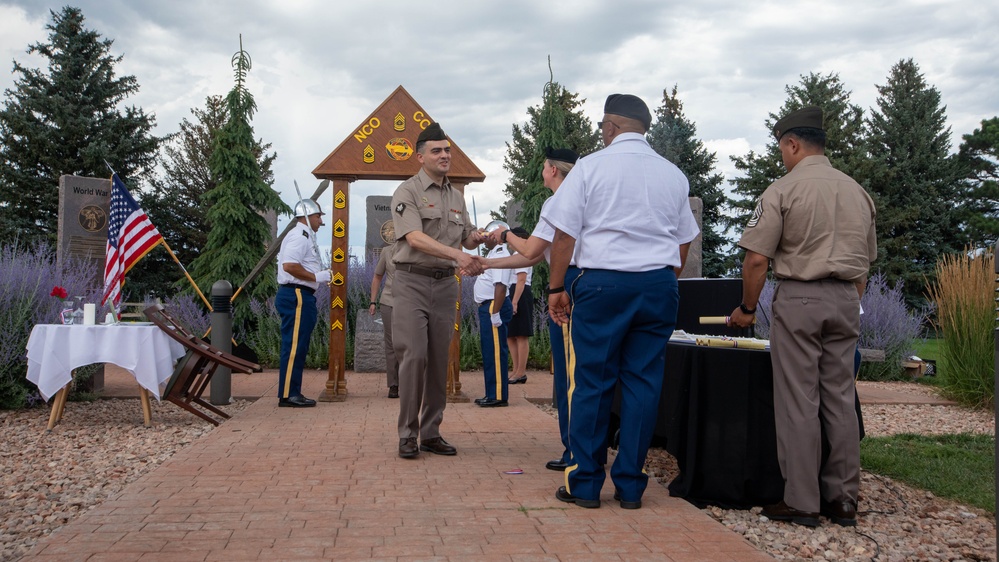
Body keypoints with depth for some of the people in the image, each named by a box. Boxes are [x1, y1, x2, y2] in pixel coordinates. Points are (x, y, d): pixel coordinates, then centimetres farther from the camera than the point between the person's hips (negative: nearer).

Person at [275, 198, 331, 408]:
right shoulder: (299, 236, -11)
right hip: (296, 296, -11)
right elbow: (289, 265, -23)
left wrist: (320, 275, 16)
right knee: (294, 346, -10)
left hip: (300, 296, 11)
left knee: (298, 347, 11)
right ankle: (287, 394, -9)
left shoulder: (304, 237, 23)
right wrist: (316, 277, -16)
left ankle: (292, 393, 15)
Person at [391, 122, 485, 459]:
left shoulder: (457, 197, 15)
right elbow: (415, 238, -19)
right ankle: (407, 434, -1)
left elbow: (466, 239, 22)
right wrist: (457, 255, -31)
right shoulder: (407, 192, -6)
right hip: (413, 281, -6)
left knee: (439, 361, 6)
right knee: (414, 356, -11)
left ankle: (431, 433, 14)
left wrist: (477, 238, -3)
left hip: (445, 283, 6)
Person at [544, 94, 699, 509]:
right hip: (659, 284, 4)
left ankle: (585, 484, 9)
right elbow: (684, 241, 15)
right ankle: (630, 486, 12)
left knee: (592, 382, 3)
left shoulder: (591, 167, -1)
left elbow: (565, 233, -4)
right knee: (643, 380, 7)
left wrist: (557, 288, 2)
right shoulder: (673, 175, 11)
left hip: (602, 282, -3)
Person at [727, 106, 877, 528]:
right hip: (845, 300, 6)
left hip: (798, 298, -6)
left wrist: (747, 308, 1)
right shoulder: (858, 192, 13)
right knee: (840, 400, 10)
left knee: (798, 402, -1)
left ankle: (801, 503, 4)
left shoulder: (783, 190, -7)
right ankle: (843, 501, 16)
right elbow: (866, 261, 18)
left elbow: (756, 259, -11)